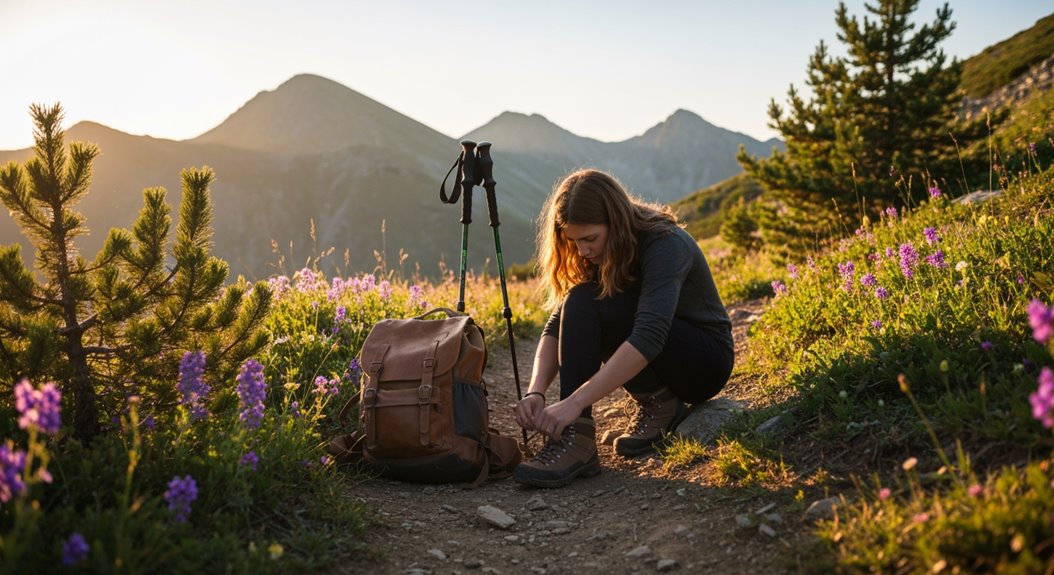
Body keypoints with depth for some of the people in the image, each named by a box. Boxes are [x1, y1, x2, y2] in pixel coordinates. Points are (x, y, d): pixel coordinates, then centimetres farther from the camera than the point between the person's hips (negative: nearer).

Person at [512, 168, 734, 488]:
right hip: (653, 361, 7)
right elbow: (557, 326, -11)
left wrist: (575, 402, -45)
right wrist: (535, 391, -30)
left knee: (589, 305, -28)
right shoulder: (596, 256, -5)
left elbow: (648, 338, -40)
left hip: (706, 358, -6)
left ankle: (659, 405, -13)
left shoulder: (665, 245, -27)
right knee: (579, 304, -21)